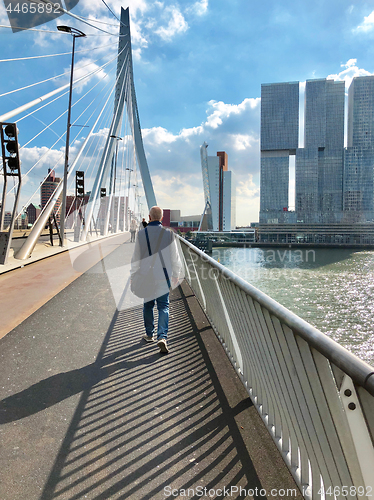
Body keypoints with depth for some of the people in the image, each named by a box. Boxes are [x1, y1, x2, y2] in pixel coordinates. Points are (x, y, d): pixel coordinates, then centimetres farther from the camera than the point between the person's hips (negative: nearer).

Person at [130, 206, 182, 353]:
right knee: (163, 306, 2)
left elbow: (136, 258, 1)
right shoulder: (169, 233, -5)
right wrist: (176, 274, 14)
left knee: (148, 305, 16)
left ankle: (149, 334, 27)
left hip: (146, 276, 1)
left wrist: (134, 275, 13)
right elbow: (175, 257, 1)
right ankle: (162, 337, -12)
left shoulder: (141, 234, -4)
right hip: (163, 276, -1)